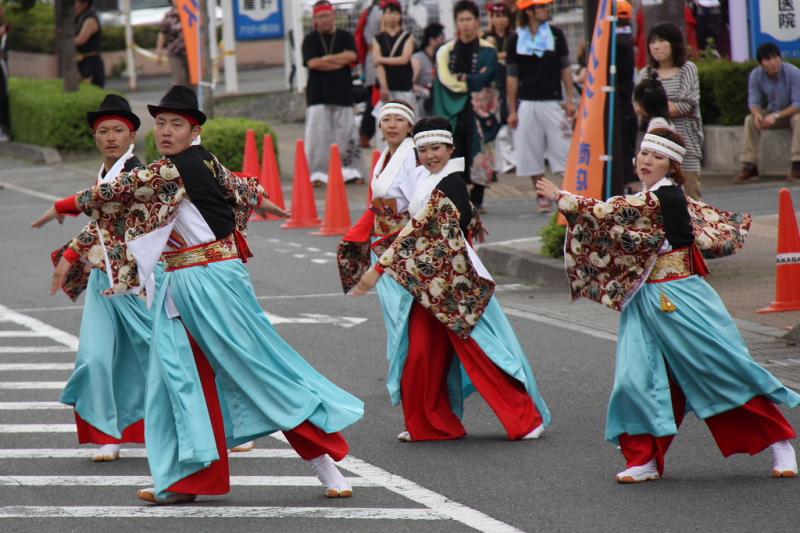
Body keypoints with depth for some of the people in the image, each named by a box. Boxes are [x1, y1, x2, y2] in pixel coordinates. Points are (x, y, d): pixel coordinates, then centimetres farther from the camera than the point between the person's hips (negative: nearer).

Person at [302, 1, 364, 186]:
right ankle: (317, 173, -5)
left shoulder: (345, 37, 9)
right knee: (317, 135, -8)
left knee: (346, 134, 1)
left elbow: (351, 56, -9)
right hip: (318, 94, -1)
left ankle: (351, 171, 8)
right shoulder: (310, 40, 5)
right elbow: (313, 63, -11)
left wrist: (327, 59, -9)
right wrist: (339, 62, -7)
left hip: (342, 94, 1)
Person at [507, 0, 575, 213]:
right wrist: (512, 111, 3)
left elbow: (565, 69, 9)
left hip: (554, 101, 0)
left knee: (563, 148, -5)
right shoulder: (516, 40, 2)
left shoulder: (556, 35, 5)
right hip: (527, 104, 0)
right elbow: (512, 77, 5)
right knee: (532, 154, 2)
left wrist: (570, 99, 2)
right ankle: (542, 197, 12)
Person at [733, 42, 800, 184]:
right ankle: (749, 166, -20)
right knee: (750, 120, -21)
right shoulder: (755, 75, -13)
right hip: (771, 113, 4)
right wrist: (757, 114, -36)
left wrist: (776, 116, -38)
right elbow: (754, 102, -11)